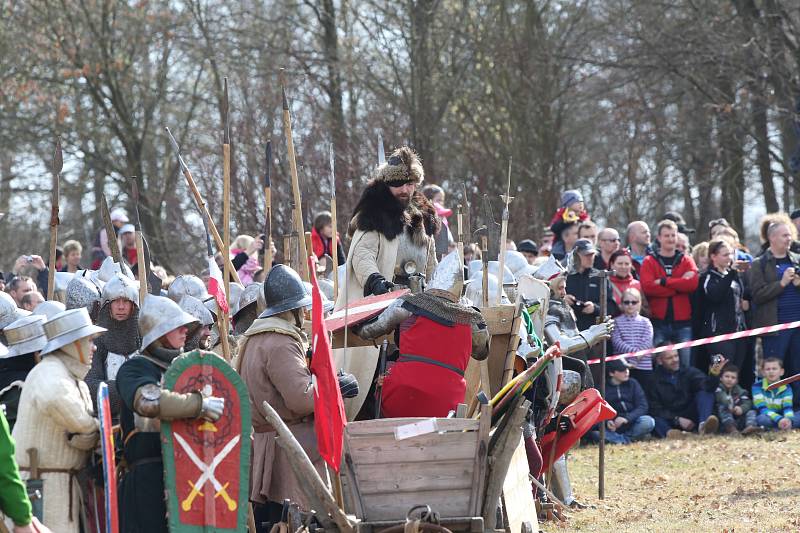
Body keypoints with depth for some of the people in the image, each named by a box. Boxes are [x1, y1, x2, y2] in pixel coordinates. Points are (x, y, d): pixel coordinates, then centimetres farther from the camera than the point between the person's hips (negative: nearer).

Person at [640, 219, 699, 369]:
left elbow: (693, 283, -7)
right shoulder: (649, 261, 7)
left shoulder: (687, 261, 12)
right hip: (659, 322, -1)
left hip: (682, 322, 1)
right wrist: (680, 284, -11)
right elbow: (647, 286, -11)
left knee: (685, 365, 0)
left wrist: (664, 281, -11)